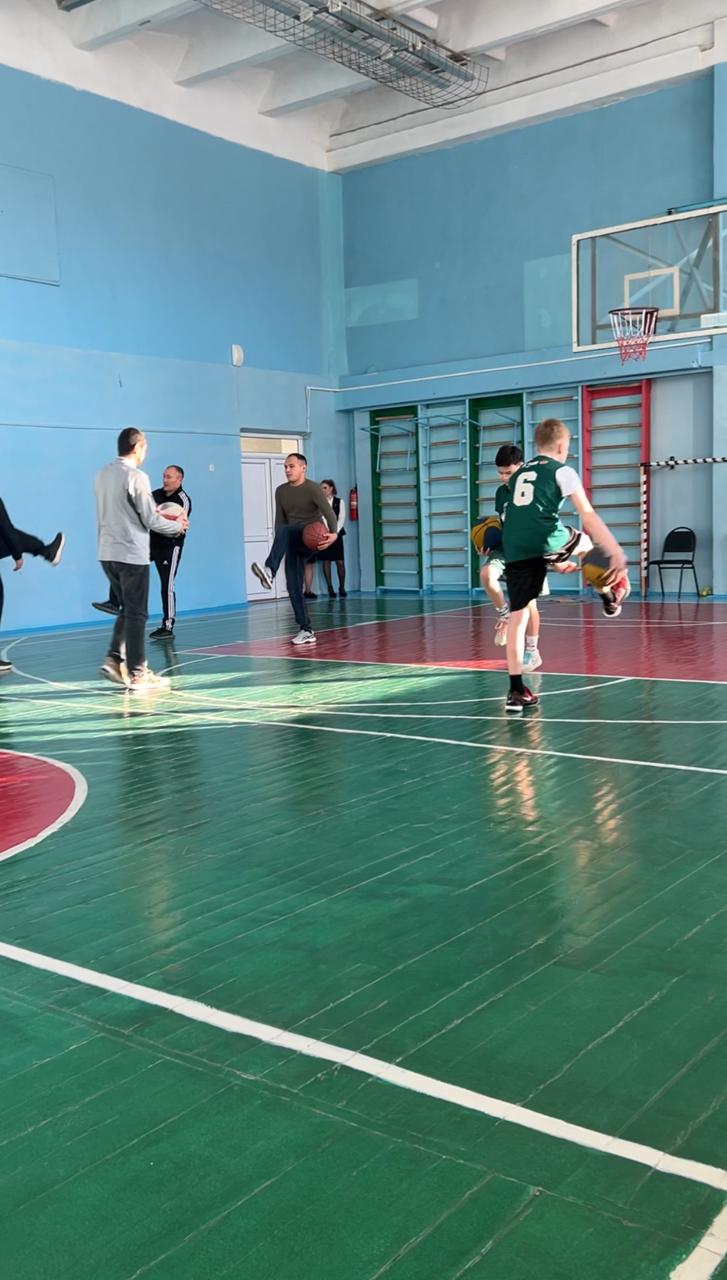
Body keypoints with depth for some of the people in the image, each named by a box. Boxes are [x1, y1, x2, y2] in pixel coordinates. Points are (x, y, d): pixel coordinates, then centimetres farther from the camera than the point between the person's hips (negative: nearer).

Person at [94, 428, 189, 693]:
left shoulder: (102, 474, 9)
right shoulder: (136, 476, -14)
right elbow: (151, 521, -11)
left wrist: (154, 511, 19)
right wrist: (178, 525, 6)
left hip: (107, 553, 7)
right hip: (131, 555, -7)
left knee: (128, 610, 19)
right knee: (136, 614, 0)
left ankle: (114, 659, 10)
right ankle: (137, 675, 4)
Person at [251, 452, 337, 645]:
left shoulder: (313, 488, -8)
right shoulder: (281, 491, 11)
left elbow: (328, 512, -21)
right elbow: (280, 520, 13)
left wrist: (333, 533, -40)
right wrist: (279, 546, 1)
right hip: (293, 544, 6)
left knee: (284, 530, -36)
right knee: (293, 587, -3)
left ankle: (269, 571, -50)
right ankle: (306, 631, 3)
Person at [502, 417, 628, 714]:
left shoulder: (518, 474, 28)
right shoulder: (562, 471, 9)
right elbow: (588, 517, 1)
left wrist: (553, 560, 43)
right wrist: (616, 552, 1)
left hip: (514, 550, 5)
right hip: (547, 543, -4)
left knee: (518, 614, 4)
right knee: (589, 539, 28)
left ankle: (516, 690, 2)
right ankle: (609, 597, 42)